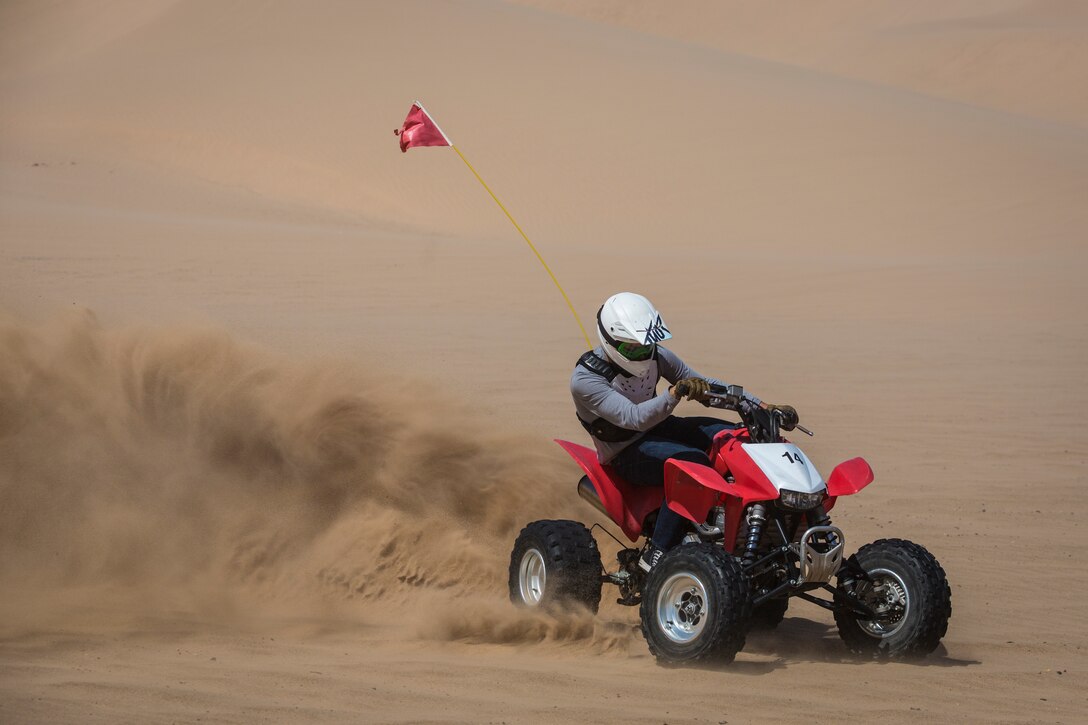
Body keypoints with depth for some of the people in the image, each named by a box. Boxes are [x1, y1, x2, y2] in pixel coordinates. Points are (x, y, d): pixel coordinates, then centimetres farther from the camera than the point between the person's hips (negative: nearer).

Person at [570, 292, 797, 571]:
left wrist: (763, 407, -8)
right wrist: (676, 392, -53)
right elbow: (633, 418, -37)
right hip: (627, 453, -7)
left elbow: (702, 384, 0)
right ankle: (656, 555, -33)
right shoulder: (585, 380, -25)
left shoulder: (656, 356, -5)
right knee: (694, 463, -36)